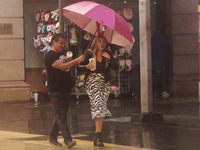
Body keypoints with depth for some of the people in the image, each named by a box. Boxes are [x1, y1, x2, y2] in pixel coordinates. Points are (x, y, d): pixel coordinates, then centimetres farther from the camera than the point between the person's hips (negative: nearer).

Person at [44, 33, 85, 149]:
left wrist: (70, 61, 4)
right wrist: (77, 60, -31)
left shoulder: (63, 55, 16)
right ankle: (68, 140, -20)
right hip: (55, 91, -8)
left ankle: (53, 137, 24)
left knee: (61, 115, 12)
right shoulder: (50, 56, -10)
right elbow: (62, 66, -25)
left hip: (66, 90, 8)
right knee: (61, 115, -12)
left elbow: (68, 68, 26)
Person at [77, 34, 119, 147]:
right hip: (92, 83, -4)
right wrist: (87, 67, -22)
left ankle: (97, 136, 7)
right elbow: (79, 68, -3)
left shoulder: (108, 55, 6)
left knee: (101, 108, -1)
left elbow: (116, 68, -2)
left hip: (105, 84, 4)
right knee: (99, 105, -19)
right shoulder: (89, 54, -2)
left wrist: (109, 58, -12)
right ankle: (98, 135, -19)